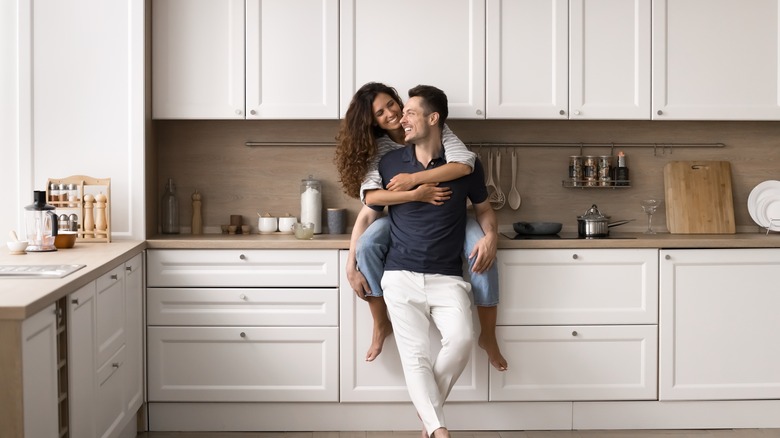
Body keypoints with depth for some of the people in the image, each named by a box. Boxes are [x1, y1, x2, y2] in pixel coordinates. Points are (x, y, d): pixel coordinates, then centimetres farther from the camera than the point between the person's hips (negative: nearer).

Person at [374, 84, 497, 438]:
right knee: (415, 354, -15)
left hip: (447, 278, 0)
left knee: (461, 339, -23)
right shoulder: (390, 164, 5)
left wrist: (490, 235, -2)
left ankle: (427, 409, -1)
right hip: (401, 276, 1)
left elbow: (483, 209, 19)